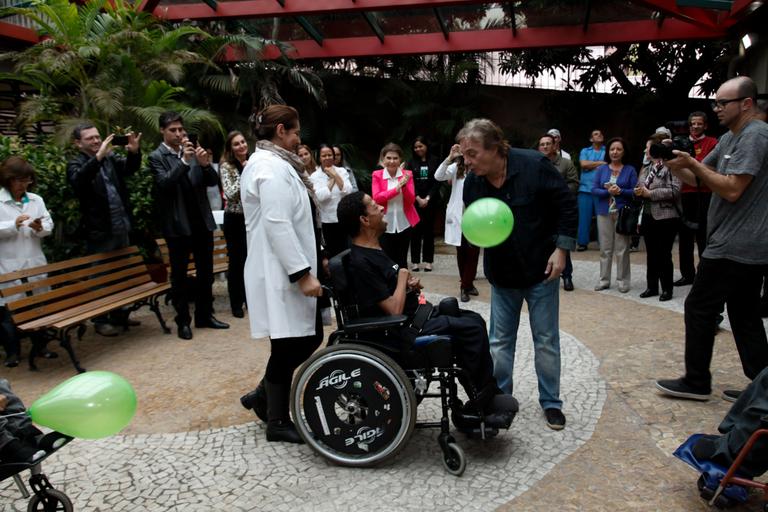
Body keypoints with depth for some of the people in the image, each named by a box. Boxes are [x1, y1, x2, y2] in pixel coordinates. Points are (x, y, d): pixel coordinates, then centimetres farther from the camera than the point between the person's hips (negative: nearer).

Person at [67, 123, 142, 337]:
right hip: (99, 231, -5)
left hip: (121, 227, 6)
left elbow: (129, 168, -4)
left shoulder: (111, 157, 9)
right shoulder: (76, 164, -5)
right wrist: (99, 157, -37)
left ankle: (119, 315, 28)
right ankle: (100, 321, 15)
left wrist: (134, 152, -25)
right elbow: (78, 180, -25)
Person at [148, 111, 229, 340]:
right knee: (179, 274, 5)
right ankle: (183, 321, 14)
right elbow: (164, 184, -18)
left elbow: (212, 182, 5)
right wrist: (184, 161, -26)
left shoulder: (193, 151, 9)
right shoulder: (157, 156, -3)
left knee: (206, 271, 11)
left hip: (202, 221, 5)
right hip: (178, 224, -4)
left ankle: (205, 315, 23)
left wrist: (205, 164, -15)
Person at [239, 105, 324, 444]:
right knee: (289, 345, 1)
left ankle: (264, 397, 27)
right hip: (282, 272, -10)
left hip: (283, 269, 10)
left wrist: (306, 267, 22)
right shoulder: (273, 166, -16)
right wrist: (303, 273, -24)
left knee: (307, 338, 14)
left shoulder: (264, 162, 18)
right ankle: (277, 422, 17)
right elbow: (278, 225, -25)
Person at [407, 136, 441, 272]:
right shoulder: (411, 163, 6)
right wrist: (418, 199, -10)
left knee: (429, 230, 2)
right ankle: (415, 261, 3)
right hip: (415, 201, 0)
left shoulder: (434, 161, 3)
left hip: (430, 200, 0)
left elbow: (437, 182, 0)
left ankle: (428, 261, 7)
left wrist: (427, 198, -9)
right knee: (415, 230, -1)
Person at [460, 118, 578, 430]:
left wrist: (560, 249, -13)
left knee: (546, 341, 8)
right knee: (499, 341, 10)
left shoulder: (534, 165, -19)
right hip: (501, 275, 3)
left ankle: (551, 402, 25)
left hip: (541, 270, -3)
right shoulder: (472, 183, -7)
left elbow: (567, 206, -9)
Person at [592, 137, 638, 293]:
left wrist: (620, 191, -18)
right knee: (605, 248, 5)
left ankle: (623, 281, 9)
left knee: (622, 249, -1)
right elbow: (594, 189, 1)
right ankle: (604, 280, 14)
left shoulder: (630, 170, 3)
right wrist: (608, 192, -16)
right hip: (604, 213, 2)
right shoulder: (601, 169, 7)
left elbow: (635, 191, -1)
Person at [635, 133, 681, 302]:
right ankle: (652, 286, 22)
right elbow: (639, 188, 20)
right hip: (648, 216, 8)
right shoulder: (646, 169, 14)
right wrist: (638, 192, -3)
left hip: (666, 217, -7)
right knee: (651, 254, 13)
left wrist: (650, 193, -18)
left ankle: (667, 289, 13)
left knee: (664, 254, 1)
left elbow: (674, 191, -22)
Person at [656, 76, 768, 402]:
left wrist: (692, 162, -16)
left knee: (699, 307, -2)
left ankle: (696, 382, 9)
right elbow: (695, 179, 16)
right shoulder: (729, 139, 17)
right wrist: (673, 163, -1)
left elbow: (732, 190, -21)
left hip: (733, 247, -10)